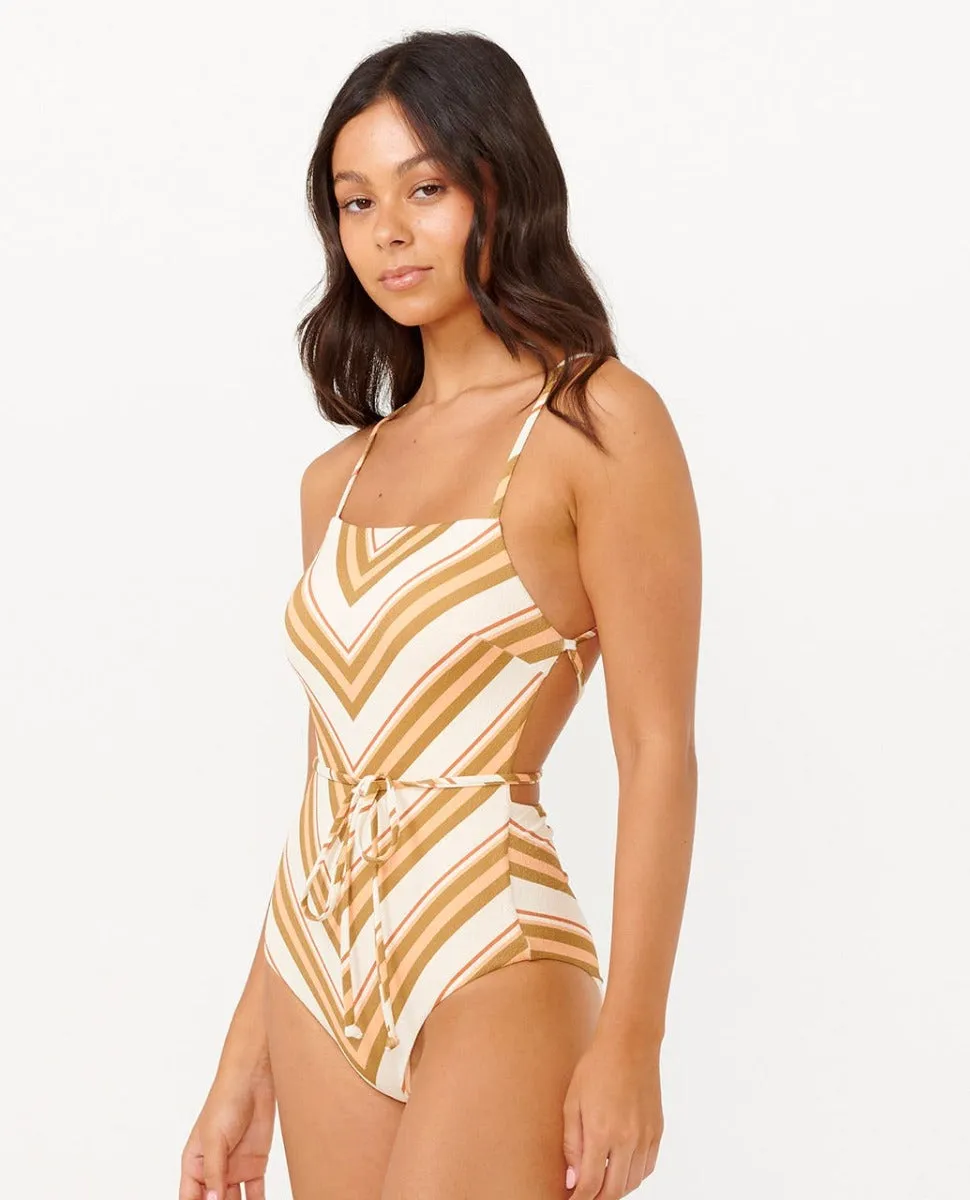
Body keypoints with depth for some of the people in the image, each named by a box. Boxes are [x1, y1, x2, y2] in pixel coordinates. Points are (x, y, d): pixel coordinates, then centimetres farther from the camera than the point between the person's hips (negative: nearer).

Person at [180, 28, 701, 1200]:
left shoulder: (598, 422, -5)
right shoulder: (338, 478, 12)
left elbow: (659, 752, -9)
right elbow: (329, 782, 14)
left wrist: (631, 1041, -14)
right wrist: (246, 1063, 13)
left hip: (490, 962, -6)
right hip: (319, 976, 6)